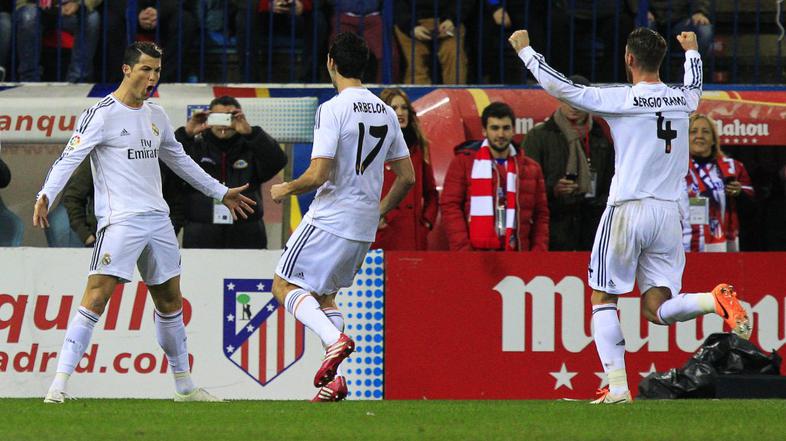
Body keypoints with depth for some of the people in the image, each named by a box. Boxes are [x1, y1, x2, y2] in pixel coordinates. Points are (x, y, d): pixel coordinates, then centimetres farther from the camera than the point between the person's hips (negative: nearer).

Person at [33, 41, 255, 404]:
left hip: (158, 220, 7)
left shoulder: (156, 115, 15)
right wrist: (45, 196, -31)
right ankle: (59, 384, -18)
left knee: (170, 302, 14)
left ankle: (184, 385, 25)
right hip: (119, 221, -7)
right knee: (96, 299, -17)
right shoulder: (102, 114, -7)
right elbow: (70, 158, -15)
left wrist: (221, 193, 33)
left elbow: (179, 160, 28)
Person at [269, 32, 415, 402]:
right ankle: (333, 382, 4)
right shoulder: (386, 112, 9)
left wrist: (285, 190, -1)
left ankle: (335, 339, -20)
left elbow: (318, 175, -20)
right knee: (323, 295, 18)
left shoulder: (333, 109, -14)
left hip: (330, 218, -7)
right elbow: (407, 177, 12)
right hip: (365, 226, 7)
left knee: (285, 284, 4)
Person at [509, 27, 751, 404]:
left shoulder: (621, 99, -9)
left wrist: (525, 50, 7)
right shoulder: (681, 100, 8)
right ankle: (716, 299, -23)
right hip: (669, 213, 5)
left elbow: (560, 87, -7)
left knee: (602, 299, 9)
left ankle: (617, 387, -2)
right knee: (657, 307, 5)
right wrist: (692, 50, 54)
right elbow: (695, 88, 34)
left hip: (627, 211, -5)